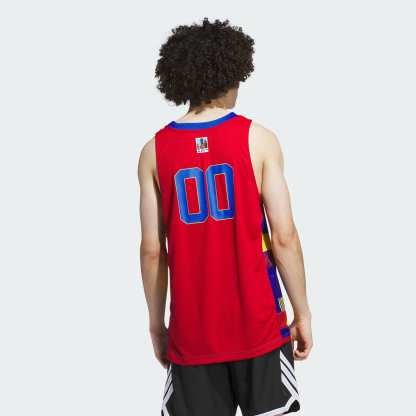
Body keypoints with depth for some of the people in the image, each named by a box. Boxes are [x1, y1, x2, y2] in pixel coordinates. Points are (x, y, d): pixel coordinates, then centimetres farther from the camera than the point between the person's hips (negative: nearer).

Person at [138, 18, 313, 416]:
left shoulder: (155, 151, -1)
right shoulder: (257, 138, -6)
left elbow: (152, 250, 0)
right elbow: (284, 237, -9)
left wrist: (156, 323, 11)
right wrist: (302, 312, 1)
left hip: (191, 327, 2)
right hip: (257, 321, -1)